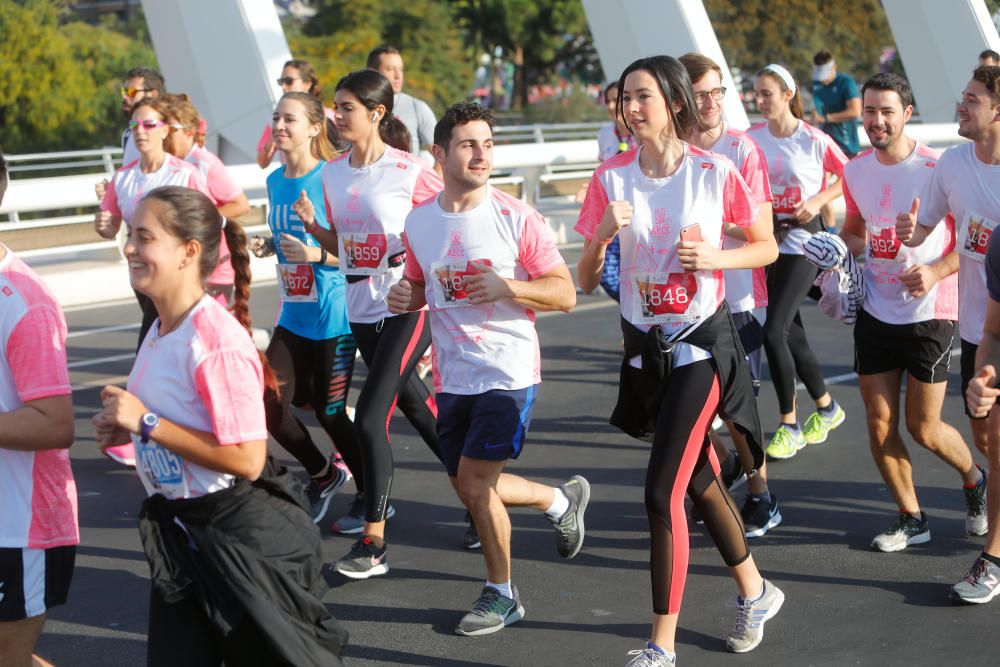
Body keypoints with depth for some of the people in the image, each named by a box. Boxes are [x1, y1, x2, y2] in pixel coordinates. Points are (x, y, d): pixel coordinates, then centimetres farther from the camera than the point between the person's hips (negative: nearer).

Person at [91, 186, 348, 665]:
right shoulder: (160, 330, 3)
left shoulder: (217, 339, -23)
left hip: (238, 535, -9)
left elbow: (245, 458, -26)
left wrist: (147, 422, -23)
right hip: (177, 531, 9)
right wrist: (127, 429, 0)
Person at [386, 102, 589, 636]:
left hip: (508, 372, -6)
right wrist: (405, 297, -5)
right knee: (470, 488, 13)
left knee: (474, 481, -9)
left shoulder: (516, 217, -11)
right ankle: (562, 500, 39)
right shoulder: (419, 222, 3)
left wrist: (505, 287, -25)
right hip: (452, 376, 6)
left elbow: (565, 293, -10)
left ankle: (501, 594, 11)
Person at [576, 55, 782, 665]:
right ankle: (755, 592, 40)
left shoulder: (715, 173, -10)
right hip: (645, 348, 4)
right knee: (701, 482, 17)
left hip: (701, 346, -4)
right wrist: (603, 233, -20)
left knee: (664, 492, -12)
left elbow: (766, 248, 2)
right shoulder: (612, 178, -2)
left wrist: (715, 258, -16)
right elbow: (586, 281, 0)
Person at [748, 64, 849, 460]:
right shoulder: (752, 137, 2)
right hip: (766, 239, 5)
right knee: (792, 332, 12)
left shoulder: (813, 140, -10)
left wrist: (818, 201, -13)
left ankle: (788, 426, 0)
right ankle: (826, 408, 33)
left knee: (774, 332, -14)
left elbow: (848, 177, 0)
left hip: (801, 241, -5)